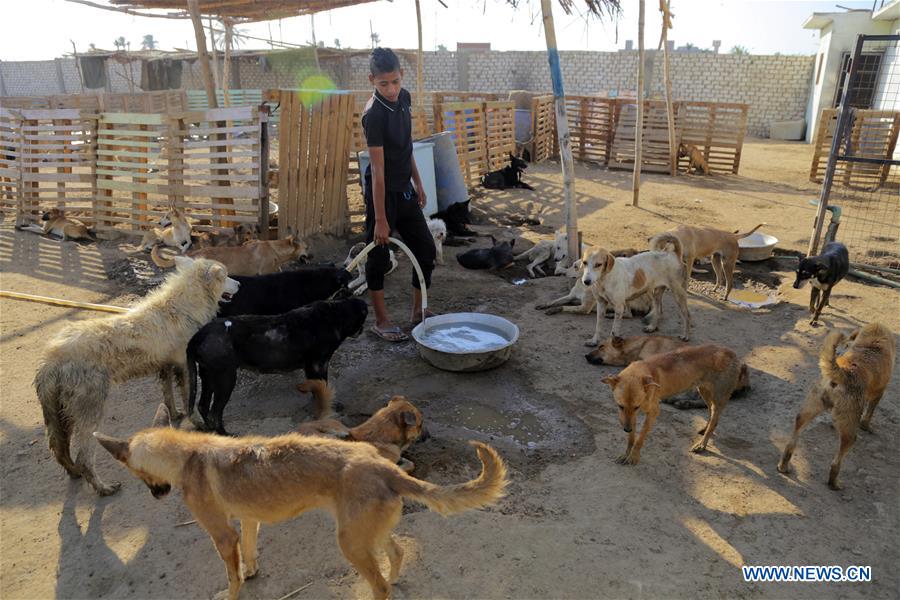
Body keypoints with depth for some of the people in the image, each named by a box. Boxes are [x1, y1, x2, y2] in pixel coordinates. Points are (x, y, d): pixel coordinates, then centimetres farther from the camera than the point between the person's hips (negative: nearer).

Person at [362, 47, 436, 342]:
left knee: (425, 248, 12)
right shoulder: (374, 114, -22)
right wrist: (380, 218, -22)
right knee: (379, 255, 4)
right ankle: (381, 320, 17)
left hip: (405, 189, 8)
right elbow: (378, 169, -23)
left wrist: (418, 183, 16)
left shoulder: (403, 98, 1)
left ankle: (419, 311, 27)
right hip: (383, 192, -8)